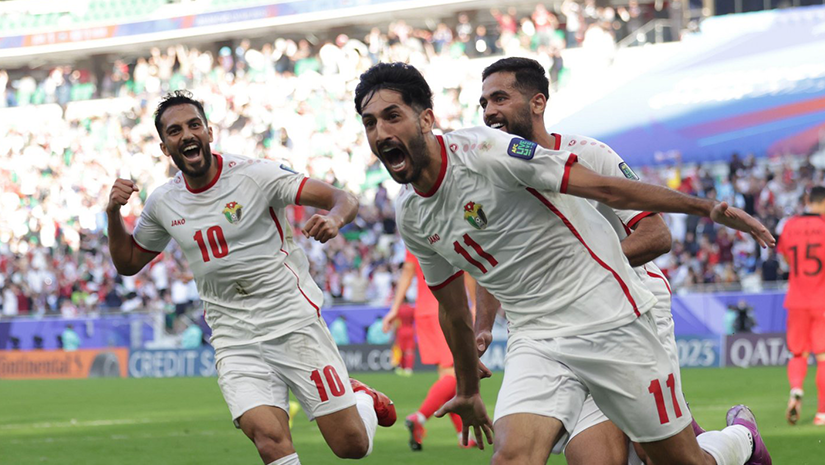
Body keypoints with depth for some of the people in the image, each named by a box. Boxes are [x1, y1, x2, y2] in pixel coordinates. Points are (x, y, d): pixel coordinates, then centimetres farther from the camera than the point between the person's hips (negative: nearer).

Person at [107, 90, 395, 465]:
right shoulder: (163, 203, 6)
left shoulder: (255, 174, -8)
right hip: (235, 342, 3)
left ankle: (363, 399, 30)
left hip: (294, 321, -2)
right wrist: (113, 212, 3)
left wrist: (334, 218, -34)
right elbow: (128, 263, 21)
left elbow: (345, 200, -10)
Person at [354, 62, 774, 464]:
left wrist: (708, 209, -19)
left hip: (610, 319, -5)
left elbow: (605, 188, -16)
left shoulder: (487, 150, -17)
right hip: (534, 340, 5)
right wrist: (467, 391, 28)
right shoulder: (409, 217, 4)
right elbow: (452, 308, 20)